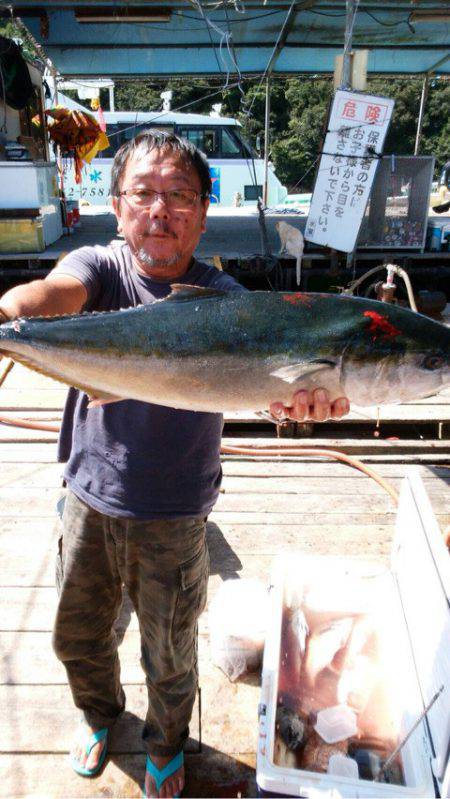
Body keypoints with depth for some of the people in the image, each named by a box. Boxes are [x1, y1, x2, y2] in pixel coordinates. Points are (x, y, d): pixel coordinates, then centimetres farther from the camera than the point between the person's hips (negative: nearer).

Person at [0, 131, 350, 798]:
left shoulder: (221, 298, -12)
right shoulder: (98, 267, -8)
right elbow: (56, 292, -30)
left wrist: (296, 391, -55)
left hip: (173, 517, -2)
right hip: (88, 498, 2)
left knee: (169, 657, 17)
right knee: (77, 636, 23)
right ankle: (101, 714, 58)